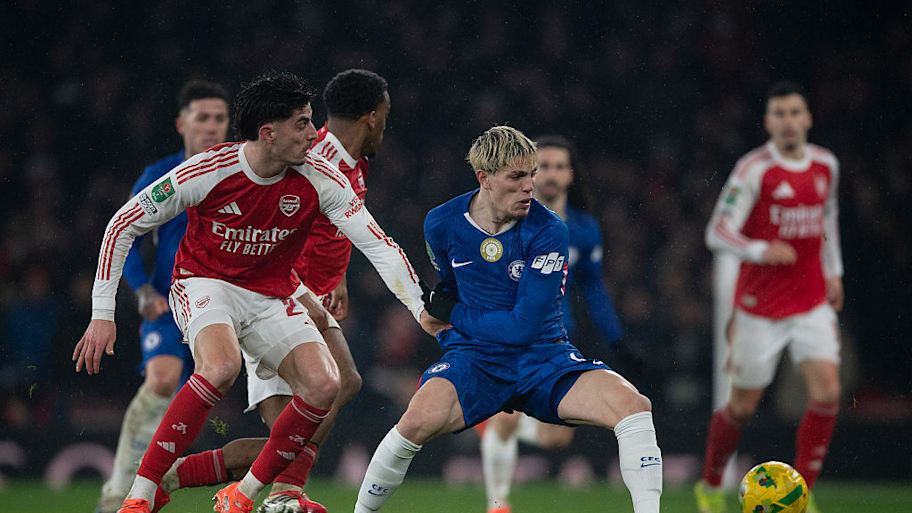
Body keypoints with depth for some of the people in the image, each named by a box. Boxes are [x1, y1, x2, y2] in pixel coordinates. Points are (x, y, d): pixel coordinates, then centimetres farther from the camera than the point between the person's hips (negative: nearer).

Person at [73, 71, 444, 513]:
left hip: (270, 296, 4)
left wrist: (420, 308, -17)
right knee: (222, 366, -35)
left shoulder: (319, 179, -13)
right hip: (203, 283, -4)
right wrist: (102, 313, -14)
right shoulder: (207, 172, -20)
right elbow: (123, 225, -11)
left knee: (323, 385, -18)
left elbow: (378, 245, -7)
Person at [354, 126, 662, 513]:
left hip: (544, 356, 0)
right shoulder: (442, 224, -2)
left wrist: (455, 316, -8)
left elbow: (525, 325, -15)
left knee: (632, 405, -27)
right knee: (421, 418, -32)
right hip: (473, 358, 0)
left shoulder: (549, 231, -11)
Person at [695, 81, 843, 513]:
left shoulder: (826, 165, 5)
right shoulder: (754, 169, -12)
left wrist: (833, 271, 23)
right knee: (743, 407, 4)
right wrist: (761, 250, -33)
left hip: (812, 303, 4)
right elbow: (717, 232, -17)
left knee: (827, 392, -13)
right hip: (760, 307, -4)